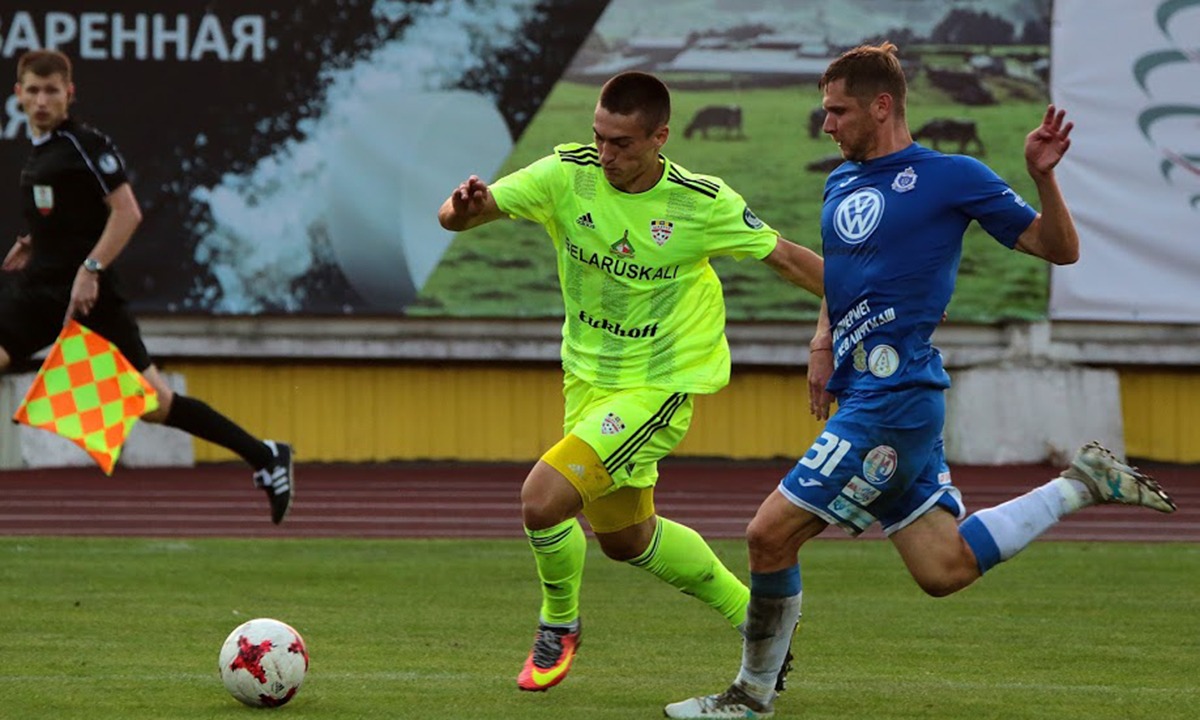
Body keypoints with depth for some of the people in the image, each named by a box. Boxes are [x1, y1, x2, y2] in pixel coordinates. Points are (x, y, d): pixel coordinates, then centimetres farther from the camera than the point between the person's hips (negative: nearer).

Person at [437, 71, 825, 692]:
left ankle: (559, 627, 9)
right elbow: (454, 216, -14)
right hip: (587, 376, 5)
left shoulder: (703, 203, -17)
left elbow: (785, 258, -3)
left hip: (659, 384, -5)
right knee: (625, 538, 18)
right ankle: (750, 612, 40)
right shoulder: (568, 175, -11)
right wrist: (464, 208, -38)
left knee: (542, 499, -20)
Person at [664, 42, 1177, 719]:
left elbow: (1060, 249, -3)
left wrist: (1043, 176, -21)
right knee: (946, 569, 8)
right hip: (864, 392, 9)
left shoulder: (951, 176, -6)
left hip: (894, 395, -9)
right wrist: (823, 346, 13)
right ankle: (1082, 484, 18)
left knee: (771, 532, -9)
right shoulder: (841, 183, 16)